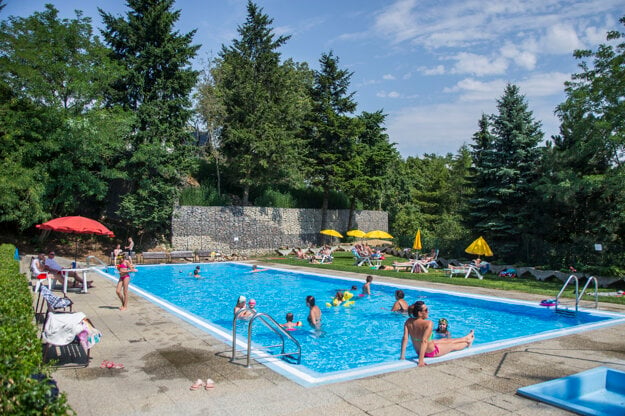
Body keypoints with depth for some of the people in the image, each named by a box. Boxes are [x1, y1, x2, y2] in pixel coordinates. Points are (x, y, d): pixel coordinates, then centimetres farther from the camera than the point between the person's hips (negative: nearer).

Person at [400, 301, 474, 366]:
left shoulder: (408, 322, -15)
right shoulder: (428, 323, -32)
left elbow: (405, 338, -18)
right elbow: (424, 341, -37)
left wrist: (402, 356, -17)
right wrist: (421, 360, -37)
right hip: (431, 352, -6)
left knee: (445, 340, 29)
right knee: (452, 346, 23)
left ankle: (466, 338, 54)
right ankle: (467, 342, 53)